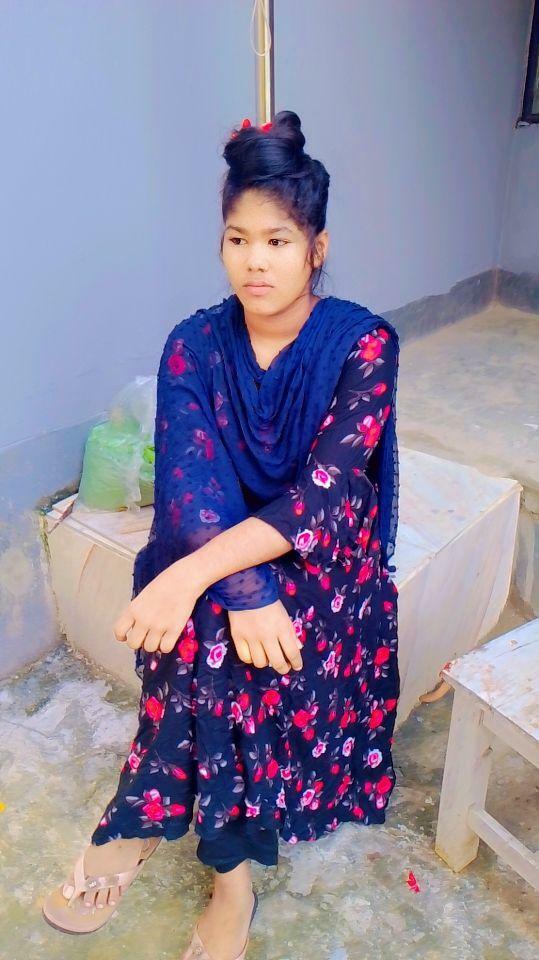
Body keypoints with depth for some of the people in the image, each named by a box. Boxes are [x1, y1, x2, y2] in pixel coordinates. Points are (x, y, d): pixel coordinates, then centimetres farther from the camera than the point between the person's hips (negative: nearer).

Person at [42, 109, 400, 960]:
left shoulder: (363, 343, -12)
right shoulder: (194, 345, -5)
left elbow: (325, 493, -23)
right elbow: (190, 483, -16)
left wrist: (195, 575, -34)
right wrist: (244, 591, -34)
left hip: (325, 558, -2)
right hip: (213, 546, 2)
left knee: (210, 625, -31)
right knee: (220, 618, -31)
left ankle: (140, 823, -9)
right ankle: (234, 864, -12)